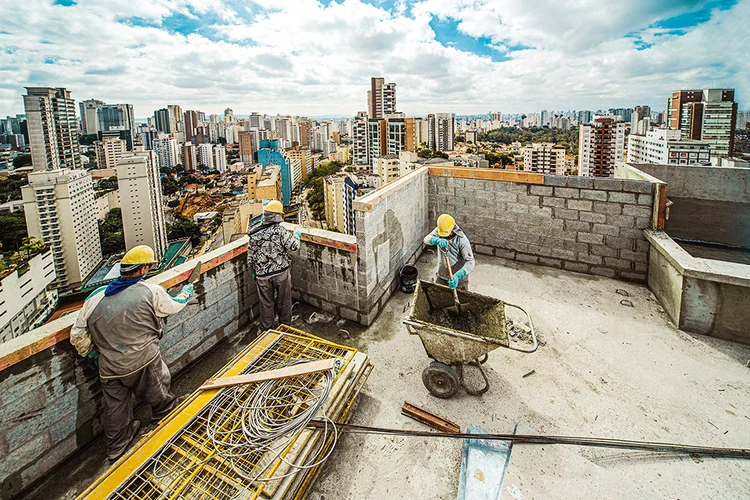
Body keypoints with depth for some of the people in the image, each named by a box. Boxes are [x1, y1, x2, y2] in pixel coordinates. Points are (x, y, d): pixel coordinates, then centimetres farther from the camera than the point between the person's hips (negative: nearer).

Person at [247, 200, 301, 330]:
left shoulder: (254, 234, -2)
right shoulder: (280, 231, -13)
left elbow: (251, 256, 4)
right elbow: (293, 247, -15)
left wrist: (253, 272, 17)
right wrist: (296, 236, 5)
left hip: (262, 276, 2)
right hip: (281, 273, -2)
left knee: (266, 303, 14)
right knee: (284, 301, 15)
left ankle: (266, 329, 26)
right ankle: (285, 325, 31)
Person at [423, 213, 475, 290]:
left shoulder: (462, 240, -24)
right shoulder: (439, 230, -9)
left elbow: (470, 261, -29)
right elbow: (426, 239, -25)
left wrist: (457, 276, -43)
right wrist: (438, 240, -48)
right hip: (441, 276, 4)